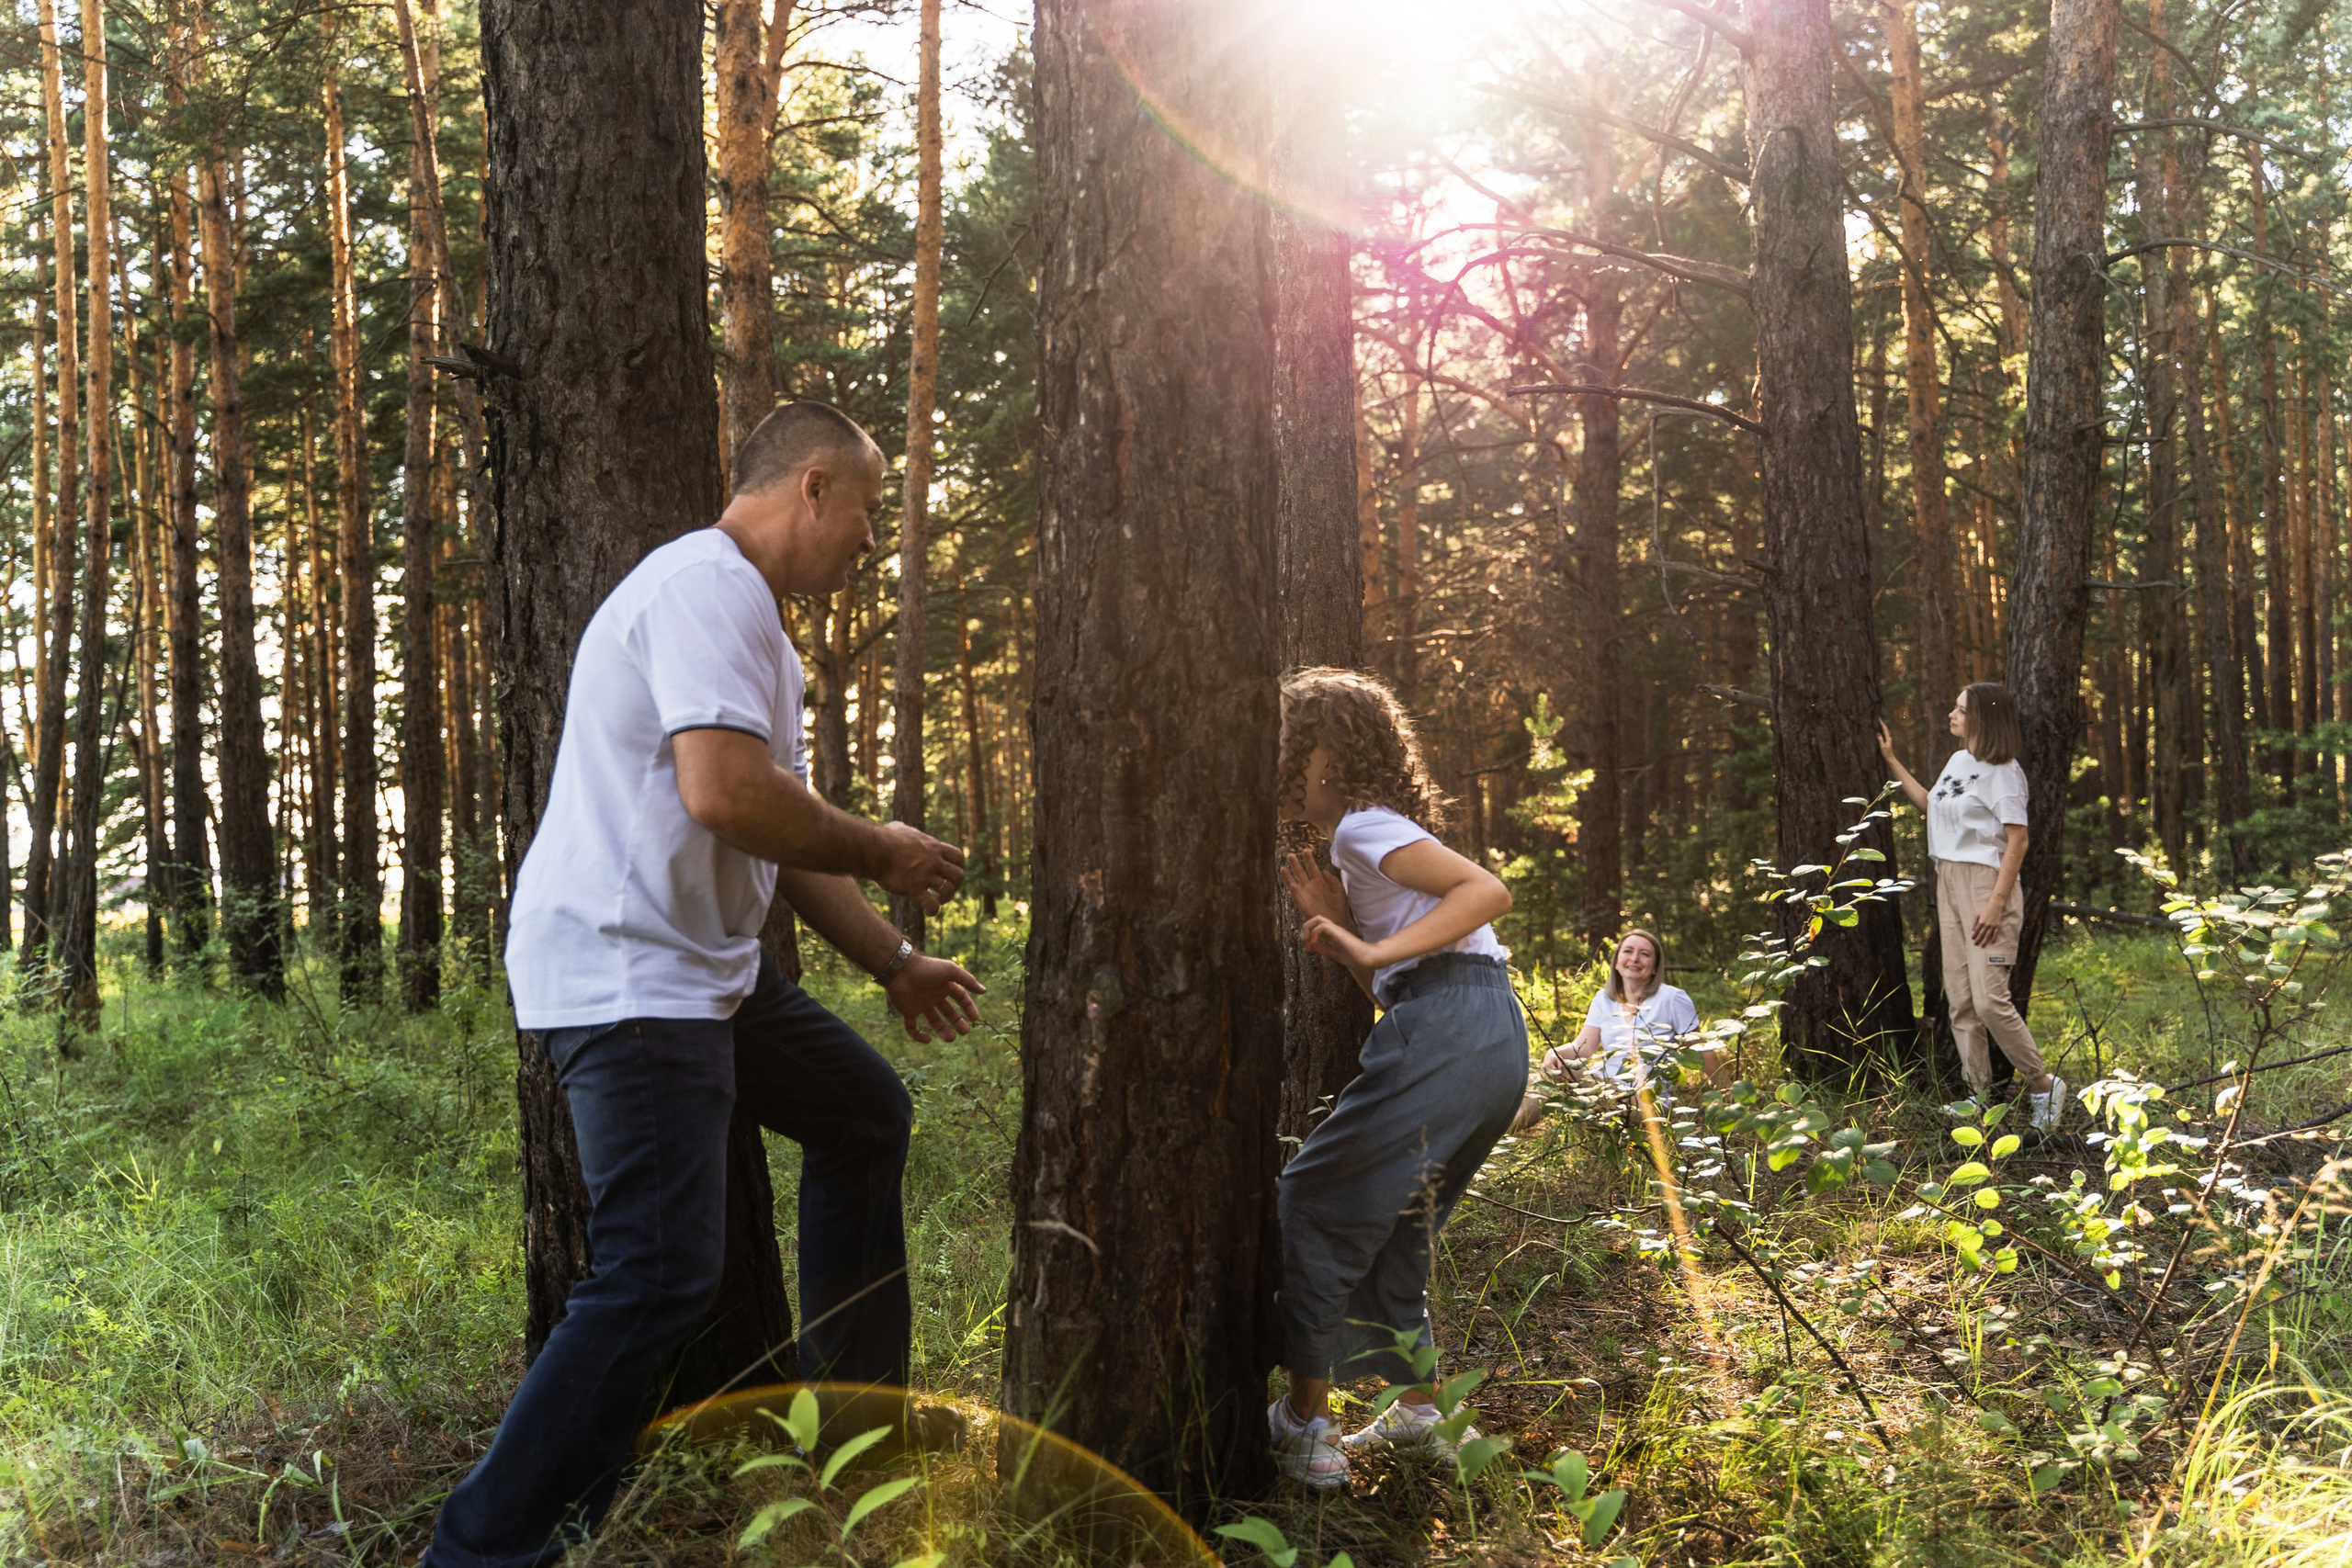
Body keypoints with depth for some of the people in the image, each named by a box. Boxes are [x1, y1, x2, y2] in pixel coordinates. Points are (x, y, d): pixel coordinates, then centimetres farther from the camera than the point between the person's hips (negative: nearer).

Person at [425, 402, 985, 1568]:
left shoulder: (751, 622, 20)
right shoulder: (712, 585, -14)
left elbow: (783, 836, 24)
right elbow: (722, 790, -29)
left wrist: (895, 966, 22)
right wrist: (880, 854, -14)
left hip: (705, 968, 11)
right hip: (625, 978, -11)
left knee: (865, 1114, 23)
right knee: (660, 1275, -17)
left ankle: (858, 1422, 32)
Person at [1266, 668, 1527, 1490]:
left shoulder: (1364, 828, -3)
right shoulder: (1363, 842, 25)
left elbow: (1489, 890, -16)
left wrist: (1376, 950, -21)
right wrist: (1336, 926, 11)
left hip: (1448, 1033, -10)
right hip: (1494, 1040, 10)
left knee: (1310, 1206, -1)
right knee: (1392, 1229, 21)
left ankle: (1305, 1425, 2)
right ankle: (1419, 1414, 24)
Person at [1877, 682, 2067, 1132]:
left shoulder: (2003, 771, -10)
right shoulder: (1958, 761, 15)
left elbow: (2017, 840, -15)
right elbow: (1929, 804, 33)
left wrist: (1997, 903, -21)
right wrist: (1892, 761, 31)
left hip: (1987, 882, -9)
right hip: (1949, 883, 9)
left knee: (1989, 999, -15)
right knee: (1960, 1000, 6)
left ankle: (2043, 1086, 1)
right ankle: (1979, 1095, 12)